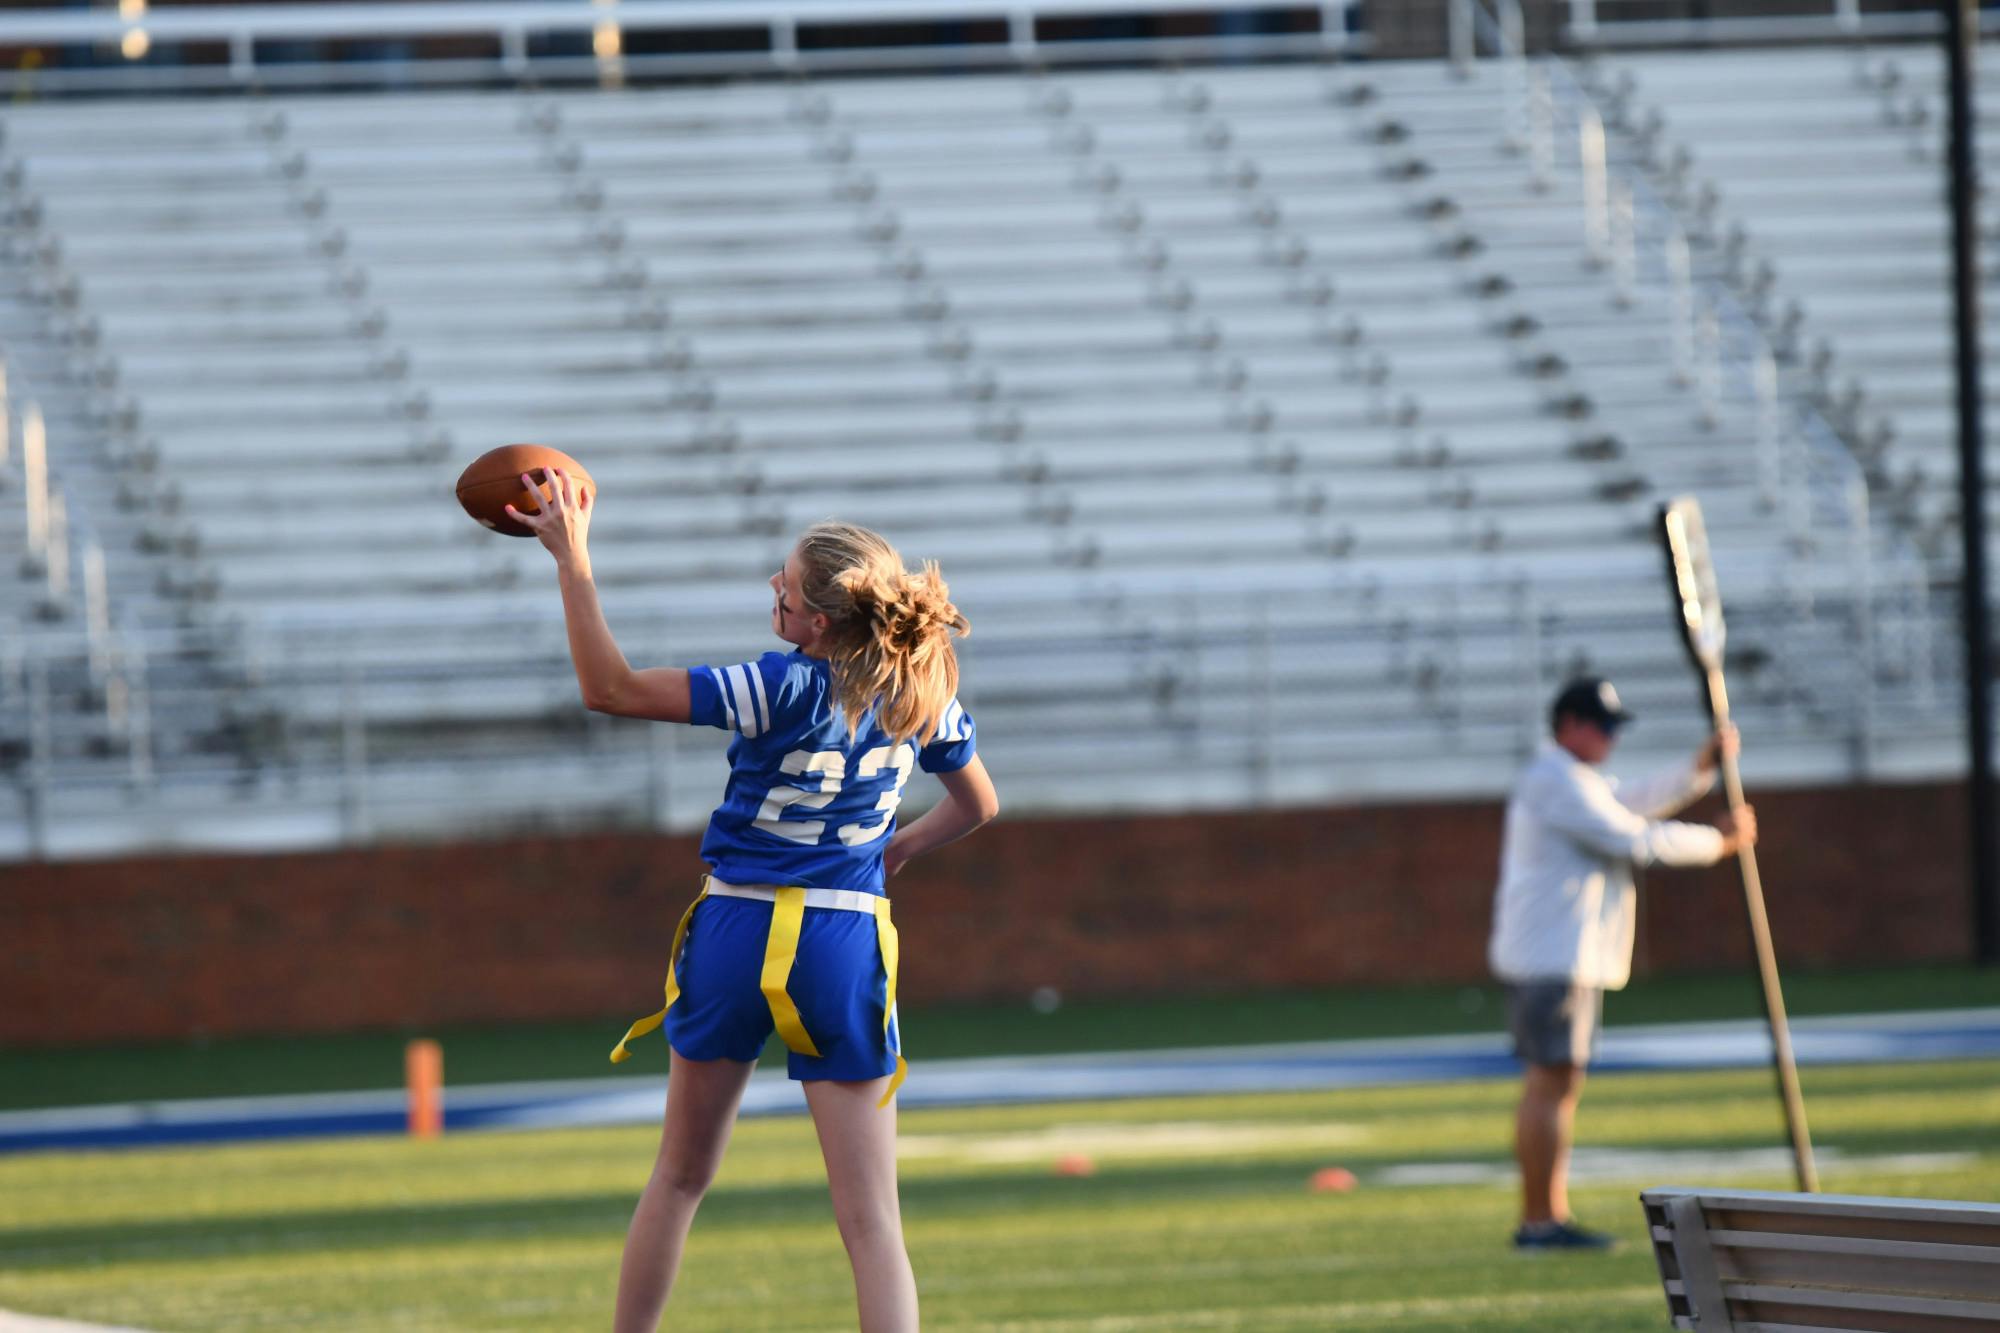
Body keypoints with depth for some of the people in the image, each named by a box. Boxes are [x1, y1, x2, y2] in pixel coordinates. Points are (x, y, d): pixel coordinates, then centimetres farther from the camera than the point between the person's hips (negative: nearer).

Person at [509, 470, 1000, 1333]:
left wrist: (572, 558, -13)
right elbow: (978, 806, 18)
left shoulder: (788, 688, -15)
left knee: (679, 1178, 18)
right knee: (871, 1220, -1)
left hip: (738, 932, -2)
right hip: (847, 946, 2)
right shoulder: (926, 696, -1)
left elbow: (611, 689, -16)